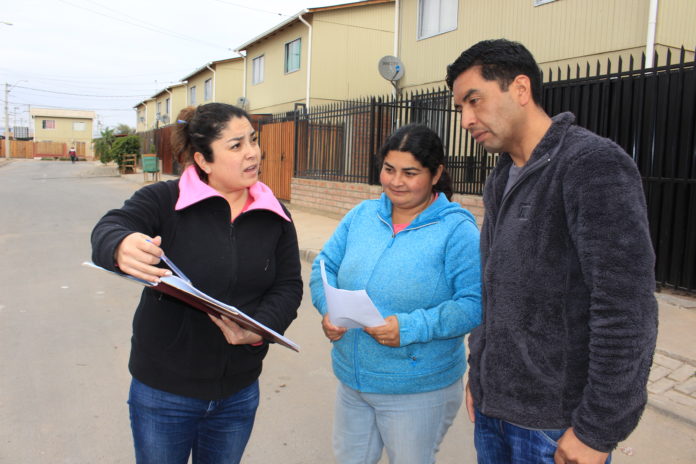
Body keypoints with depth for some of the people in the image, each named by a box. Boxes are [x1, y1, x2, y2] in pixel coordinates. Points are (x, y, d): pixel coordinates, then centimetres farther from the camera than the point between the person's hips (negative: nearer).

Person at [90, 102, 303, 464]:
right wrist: (122, 248, -49)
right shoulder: (164, 200, -10)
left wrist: (260, 329, -21)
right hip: (163, 390, -3)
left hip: (239, 391, 3)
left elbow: (289, 286, -1)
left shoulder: (275, 217, 0)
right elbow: (107, 231, -25)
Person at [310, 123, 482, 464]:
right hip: (351, 379, 5)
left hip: (420, 390, -5)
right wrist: (329, 309, -13)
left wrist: (410, 328, -29)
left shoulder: (457, 230, -15)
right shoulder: (362, 215, 2)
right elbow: (324, 266, 7)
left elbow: (476, 303, -20)